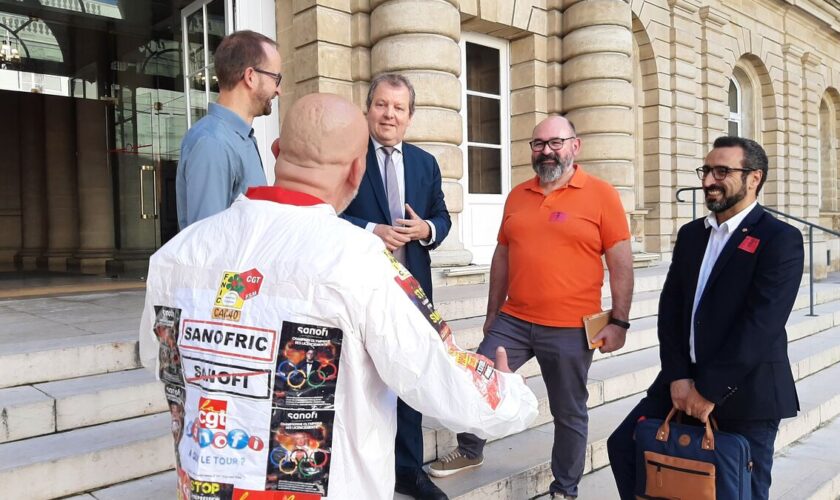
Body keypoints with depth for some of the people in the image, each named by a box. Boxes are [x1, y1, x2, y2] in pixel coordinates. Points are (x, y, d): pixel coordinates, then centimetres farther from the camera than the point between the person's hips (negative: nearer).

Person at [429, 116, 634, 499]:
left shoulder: (601, 194, -5)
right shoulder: (517, 196, 8)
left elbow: (621, 262, -5)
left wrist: (619, 321, -8)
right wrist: (492, 313, 15)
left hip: (570, 329, -4)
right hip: (513, 321, 4)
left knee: (569, 413, 10)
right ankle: (470, 451, 34)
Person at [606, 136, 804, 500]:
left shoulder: (781, 239, -10)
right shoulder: (690, 234, 10)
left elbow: (761, 324, -19)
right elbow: (670, 309, 3)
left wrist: (711, 390, -19)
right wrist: (678, 377, -8)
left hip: (745, 391, -5)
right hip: (684, 380, 6)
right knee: (624, 446, 3)